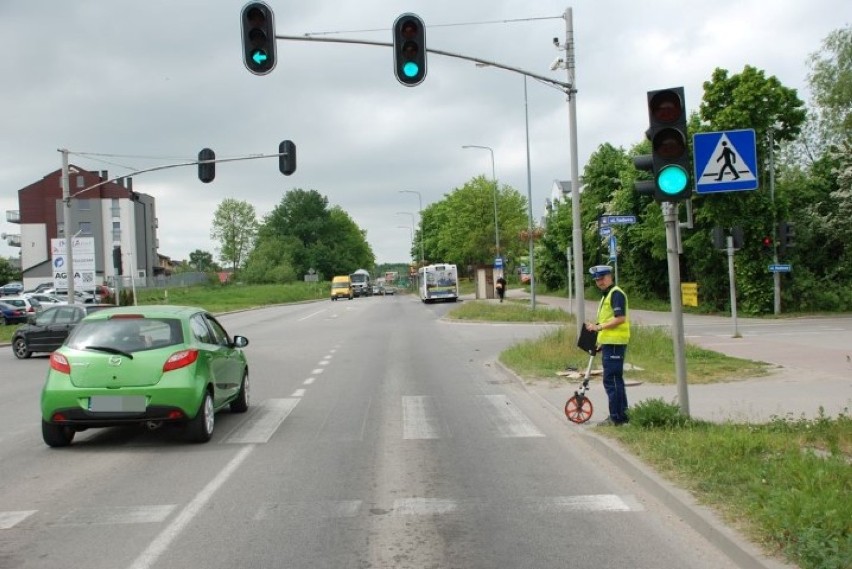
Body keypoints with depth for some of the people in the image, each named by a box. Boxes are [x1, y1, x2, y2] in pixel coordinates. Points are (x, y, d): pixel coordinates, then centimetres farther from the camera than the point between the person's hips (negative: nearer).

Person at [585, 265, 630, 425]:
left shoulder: (616, 293, -12)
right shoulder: (607, 295, 20)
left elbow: (620, 318, -21)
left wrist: (599, 327, -20)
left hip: (614, 344, -11)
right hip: (608, 343, 11)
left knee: (611, 380, -9)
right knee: (616, 380, 15)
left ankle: (616, 417, -5)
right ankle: (620, 415, 23)